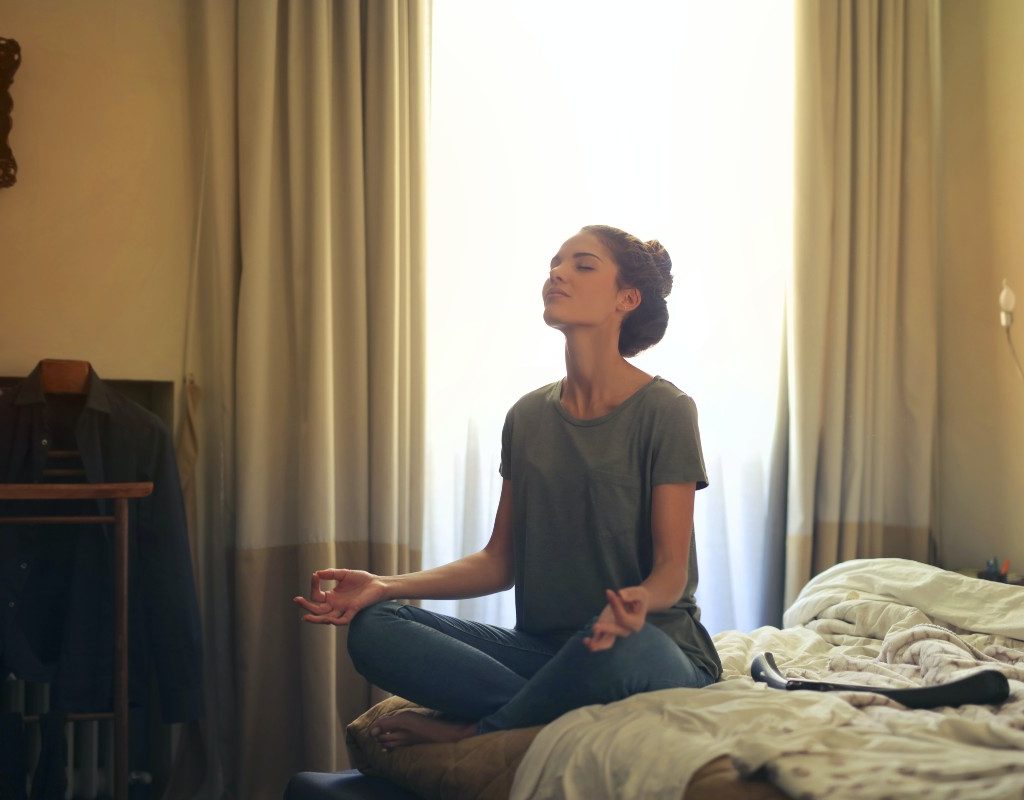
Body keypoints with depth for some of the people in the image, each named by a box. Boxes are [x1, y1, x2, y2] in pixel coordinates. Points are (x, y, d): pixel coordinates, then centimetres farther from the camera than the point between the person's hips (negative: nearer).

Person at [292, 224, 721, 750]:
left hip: (651, 645, -4)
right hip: (541, 647, 4)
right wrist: (386, 586, -3)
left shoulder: (663, 411, -6)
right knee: (373, 628, -15)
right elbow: (500, 559, 10)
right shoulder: (528, 416, 10)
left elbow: (672, 568, -10)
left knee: (622, 647, -41)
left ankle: (466, 735, -15)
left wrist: (640, 601, -35)